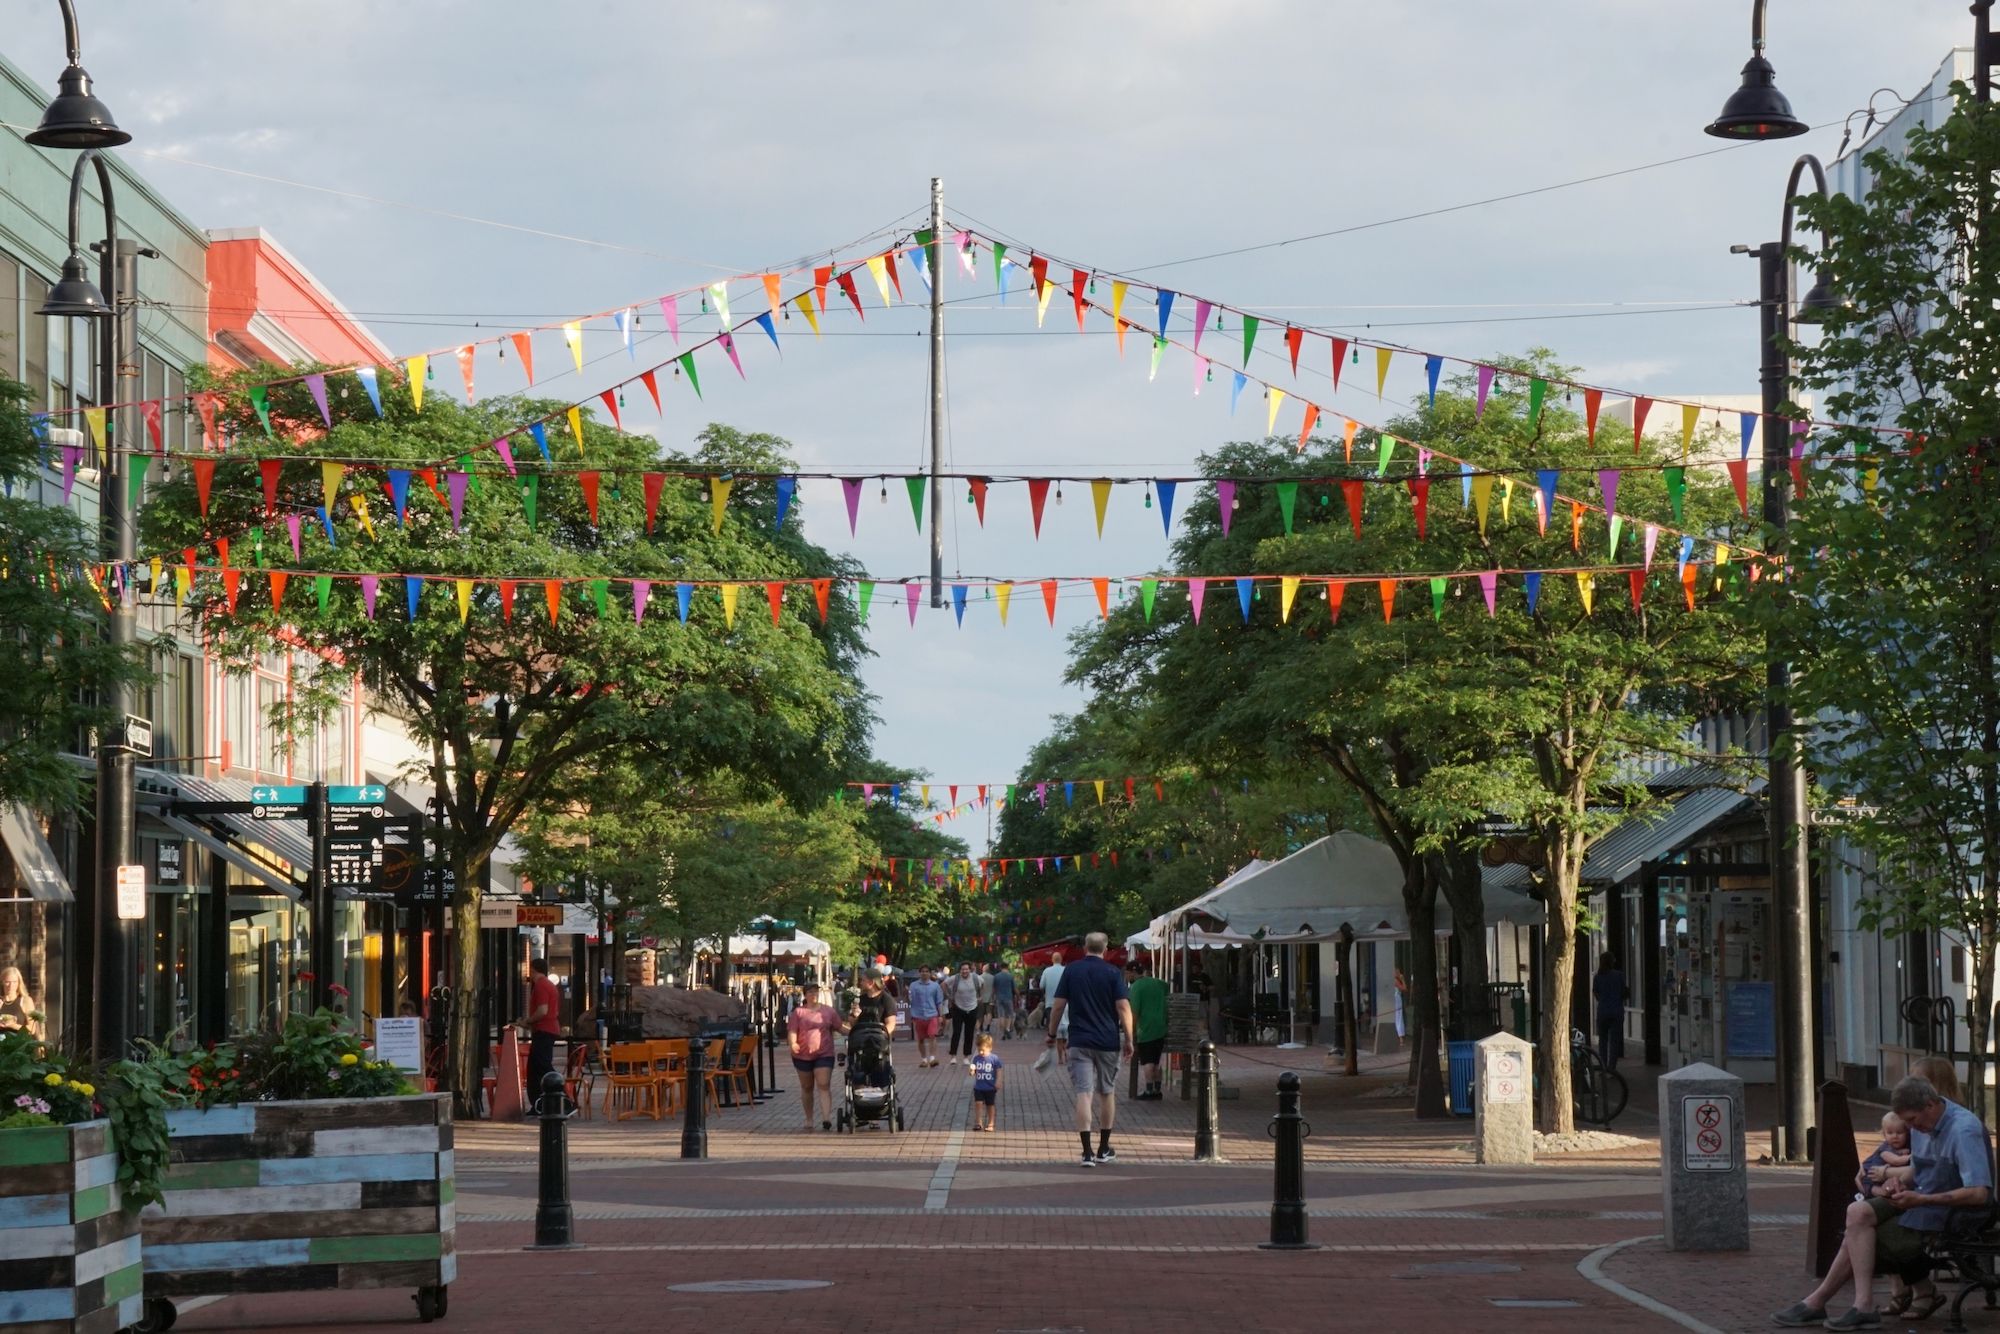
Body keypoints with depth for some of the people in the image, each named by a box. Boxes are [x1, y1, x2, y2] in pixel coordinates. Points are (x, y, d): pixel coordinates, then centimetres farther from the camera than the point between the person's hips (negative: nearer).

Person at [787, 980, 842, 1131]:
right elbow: (792, 1031, -4)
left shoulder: (829, 1011, 9)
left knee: (824, 1085, -14)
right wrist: (793, 1043, -24)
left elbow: (840, 1028, 12)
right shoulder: (798, 1012, 4)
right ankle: (809, 1119, 22)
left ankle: (827, 1117, -24)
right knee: (807, 1088, 11)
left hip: (824, 1054, -1)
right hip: (803, 1055, 1)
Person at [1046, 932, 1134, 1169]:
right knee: (1107, 1093, 15)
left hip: (1079, 1042, 0)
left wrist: (1053, 1034, 14)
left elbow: (1058, 1006, 2)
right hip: (1108, 1042, 0)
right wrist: (1128, 1040, 0)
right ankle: (1104, 1150, 24)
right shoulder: (1113, 973, -1)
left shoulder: (1071, 971, 3)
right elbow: (1124, 1008, -8)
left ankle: (1087, 1152, -15)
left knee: (1084, 1094, -5)